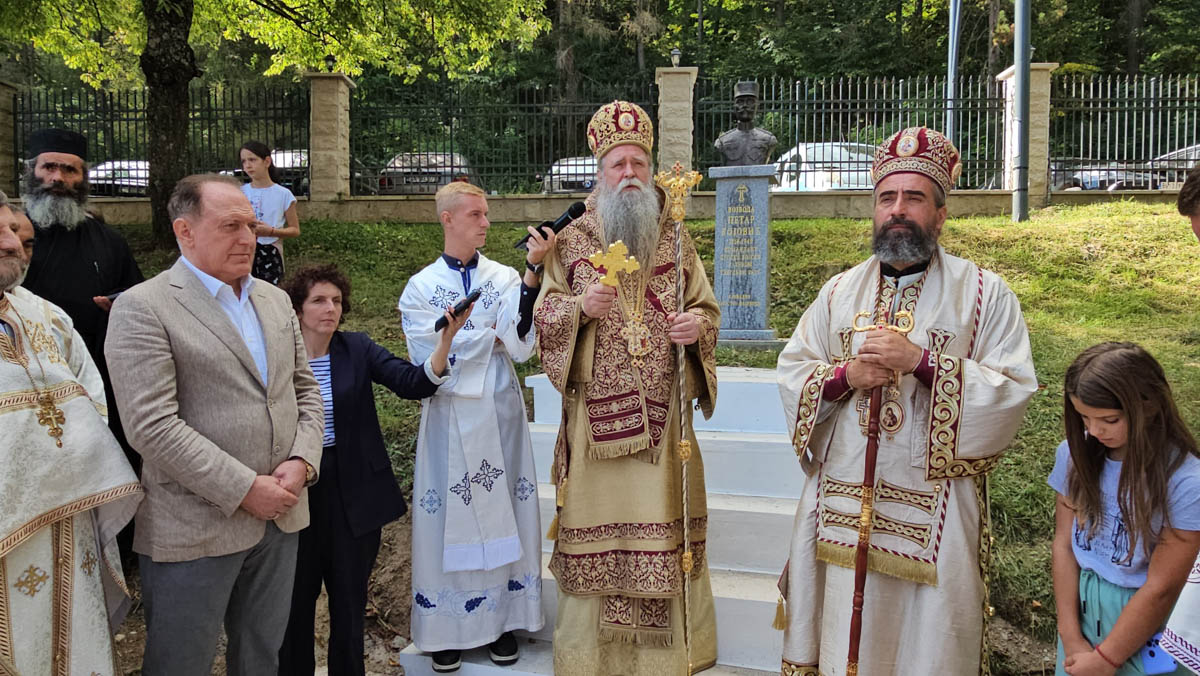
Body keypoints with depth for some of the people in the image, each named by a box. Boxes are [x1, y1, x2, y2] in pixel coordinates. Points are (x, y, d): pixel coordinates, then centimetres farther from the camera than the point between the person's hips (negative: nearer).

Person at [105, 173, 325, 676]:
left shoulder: (276, 301, 11)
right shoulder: (142, 308, -10)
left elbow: (305, 389, 13)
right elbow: (152, 426, -18)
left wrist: (301, 461, -5)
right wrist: (244, 489, -18)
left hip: (279, 516, 6)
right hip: (193, 530, -5)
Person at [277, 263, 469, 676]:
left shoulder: (358, 349, -4)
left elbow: (414, 383, -15)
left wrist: (446, 339, -31)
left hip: (353, 494, 1)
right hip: (296, 492, 0)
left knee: (350, 600, 14)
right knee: (295, 600, 16)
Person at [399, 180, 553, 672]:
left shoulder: (506, 278, 1)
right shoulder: (420, 287, 0)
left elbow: (520, 346, -13)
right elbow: (428, 355, -11)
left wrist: (532, 273, -21)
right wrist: (493, 333, -7)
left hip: (500, 414, 1)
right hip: (450, 417, -1)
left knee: (501, 511, 7)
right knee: (452, 514, 5)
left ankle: (502, 619, 20)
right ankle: (449, 626, 19)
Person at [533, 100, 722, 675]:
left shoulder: (675, 238, 9)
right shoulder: (571, 240, 6)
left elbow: (707, 306, 12)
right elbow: (543, 316, 4)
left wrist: (696, 325, -11)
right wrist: (579, 307, -16)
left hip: (662, 412, 1)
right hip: (595, 412, -1)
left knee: (663, 528, 6)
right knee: (597, 527, 3)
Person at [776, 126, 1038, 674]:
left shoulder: (985, 294, 0)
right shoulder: (839, 291, 9)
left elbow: (1013, 390, -9)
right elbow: (790, 374, 6)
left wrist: (920, 360, -19)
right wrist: (846, 376, -13)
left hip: (933, 511, -2)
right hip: (843, 503, 3)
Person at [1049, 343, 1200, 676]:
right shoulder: (1076, 455, -8)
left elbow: (1160, 588, -18)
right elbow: (1064, 543, -3)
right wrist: (1071, 636, -4)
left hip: (1147, 620, -4)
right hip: (1081, 602, 4)